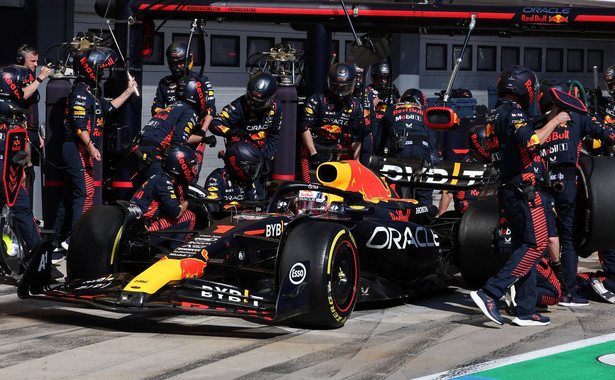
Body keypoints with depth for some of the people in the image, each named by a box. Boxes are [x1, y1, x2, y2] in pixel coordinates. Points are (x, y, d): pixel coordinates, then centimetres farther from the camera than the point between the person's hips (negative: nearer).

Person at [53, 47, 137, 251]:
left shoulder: (92, 92, 18)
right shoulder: (81, 92, -14)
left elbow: (109, 108, 27)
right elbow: (79, 124, -22)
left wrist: (128, 92, 27)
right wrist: (90, 146, -28)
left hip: (83, 150, 11)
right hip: (78, 149, -11)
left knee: (71, 194, 13)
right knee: (85, 193, -14)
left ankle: (60, 238, 17)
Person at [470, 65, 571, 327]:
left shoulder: (495, 116, 16)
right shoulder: (513, 113, -13)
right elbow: (531, 141, -28)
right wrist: (556, 121, -16)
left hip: (509, 192, 10)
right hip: (524, 191, -10)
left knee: (524, 248, 11)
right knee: (536, 245, -10)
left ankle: (525, 312, 10)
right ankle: (489, 293, -18)